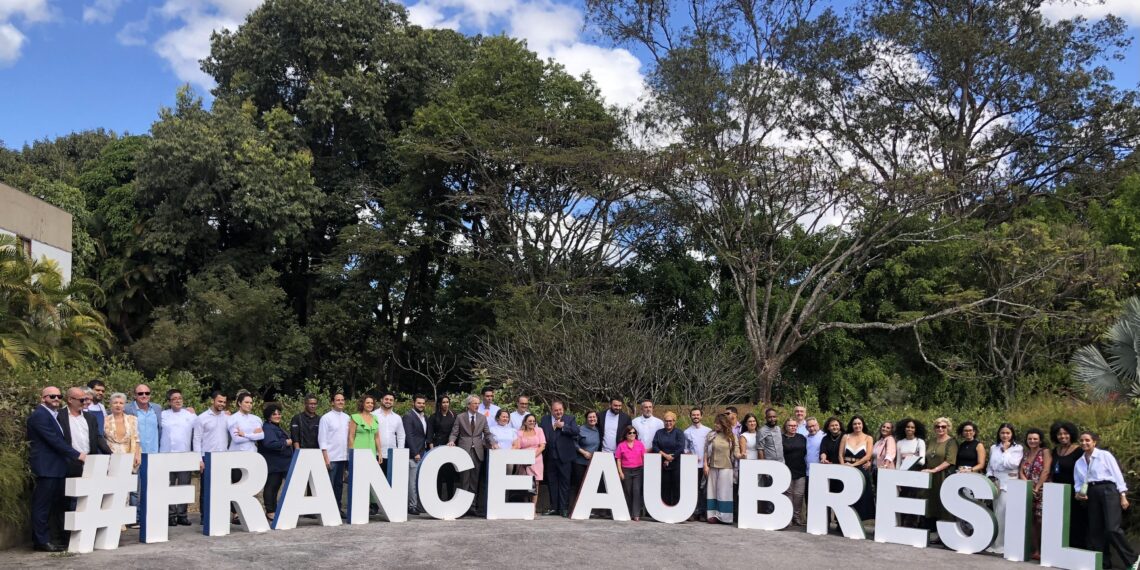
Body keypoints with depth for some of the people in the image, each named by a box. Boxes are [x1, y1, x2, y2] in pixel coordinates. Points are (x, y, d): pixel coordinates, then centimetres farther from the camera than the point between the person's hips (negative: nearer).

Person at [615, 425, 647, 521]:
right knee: (628, 492, 6)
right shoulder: (621, 445, 2)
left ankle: (636, 514, -8)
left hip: (638, 471, 0)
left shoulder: (640, 444, 4)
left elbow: (644, 458, 6)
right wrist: (620, 472, -4)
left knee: (637, 491, -9)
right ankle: (629, 514, 14)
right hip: (626, 471, 1)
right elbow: (618, 459, 3)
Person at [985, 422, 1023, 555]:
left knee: (1005, 514, -10)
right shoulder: (993, 448, 15)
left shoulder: (1018, 448, 1)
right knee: (996, 514, 7)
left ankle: (1004, 545, -5)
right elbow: (989, 465, 18)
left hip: (1009, 485, -4)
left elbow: (1012, 464, -12)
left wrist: (1005, 450, -6)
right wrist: (990, 477, 3)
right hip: (995, 483, 4)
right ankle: (994, 543, 12)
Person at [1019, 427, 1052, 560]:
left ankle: (1041, 551, -9)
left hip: (1042, 491, -6)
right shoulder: (1026, 454, 18)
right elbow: (1021, 472, 11)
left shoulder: (1045, 452, 1)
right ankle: (1035, 550, 5)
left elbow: (1046, 471, -9)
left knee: (1040, 521, -12)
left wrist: (1036, 488, -13)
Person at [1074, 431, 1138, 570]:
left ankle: (1132, 559, 2)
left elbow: (1117, 475, -4)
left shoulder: (1105, 455, -1)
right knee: (1095, 530, 4)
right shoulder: (1079, 462, 14)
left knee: (1112, 529, -15)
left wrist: (1123, 496, -9)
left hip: (1109, 491, -6)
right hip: (1091, 494, 6)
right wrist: (1079, 493, -6)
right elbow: (1078, 483, 15)